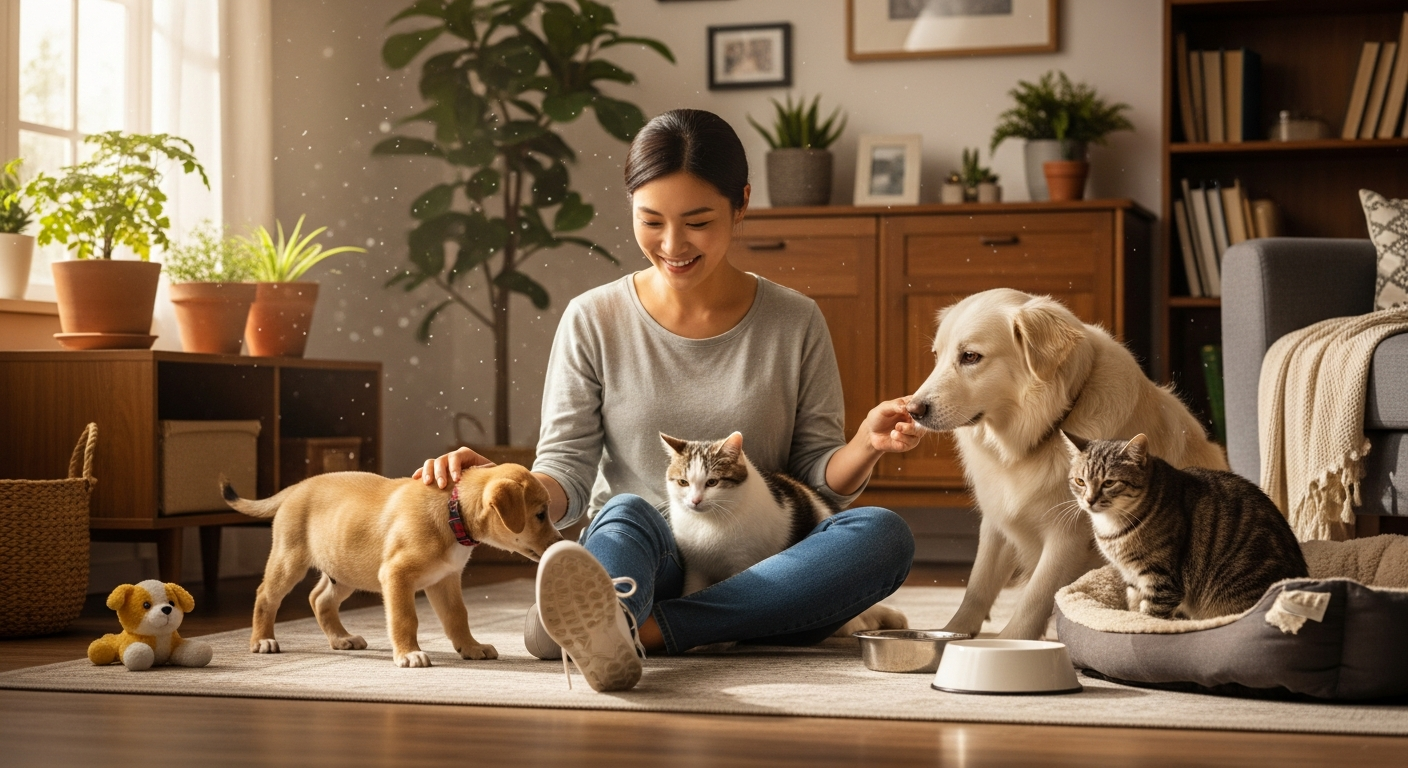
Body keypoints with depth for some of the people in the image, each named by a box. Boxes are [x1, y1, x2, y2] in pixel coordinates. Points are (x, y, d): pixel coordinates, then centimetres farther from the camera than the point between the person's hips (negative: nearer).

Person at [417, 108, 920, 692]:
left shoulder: (795, 325, 7)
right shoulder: (594, 322, 6)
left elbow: (819, 480, 8)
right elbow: (566, 473, 1)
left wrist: (867, 445, -14)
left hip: (758, 582, 2)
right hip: (641, 560, -1)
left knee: (883, 534, -28)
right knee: (626, 513, -35)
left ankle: (643, 629, -40)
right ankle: (603, 632, -72)